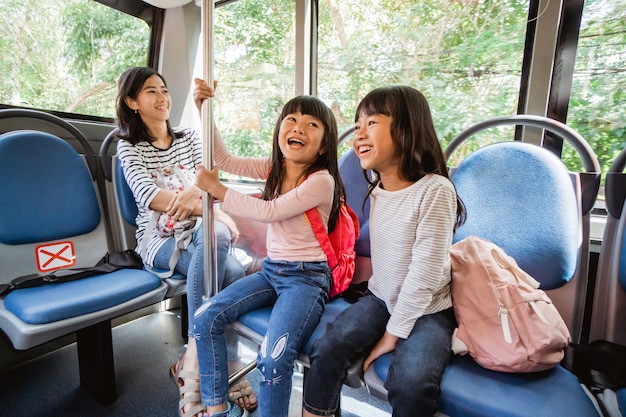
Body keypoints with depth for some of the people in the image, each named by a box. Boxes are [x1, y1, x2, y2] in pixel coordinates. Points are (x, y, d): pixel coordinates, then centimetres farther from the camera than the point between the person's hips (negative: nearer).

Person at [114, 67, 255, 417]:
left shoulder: (190, 138, 17)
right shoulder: (129, 147, 6)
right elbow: (149, 195, -13)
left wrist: (194, 192, -24)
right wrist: (213, 210, -26)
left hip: (198, 234, 4)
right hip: (159, 240, -3)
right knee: (232, 270, -32)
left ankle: (192, 365, -17)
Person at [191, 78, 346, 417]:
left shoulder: (321, 181, -16)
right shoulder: (274, 168, 5)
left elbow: (269, 211, -21)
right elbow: (224, 160, 7)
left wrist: (215, 188, -13)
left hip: (307, 277, -6)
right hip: (271, 269, 7)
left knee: (273, 358, -25)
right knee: (205, 320, -3)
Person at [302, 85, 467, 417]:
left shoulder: (434, 190, -20)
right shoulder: (377, 189, 2)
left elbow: (425, 272, -20)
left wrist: (393, 333, -15)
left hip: (426, 310, -5)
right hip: (380, 298, 5)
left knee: (411, 384, -26)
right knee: (326, 350, -13)